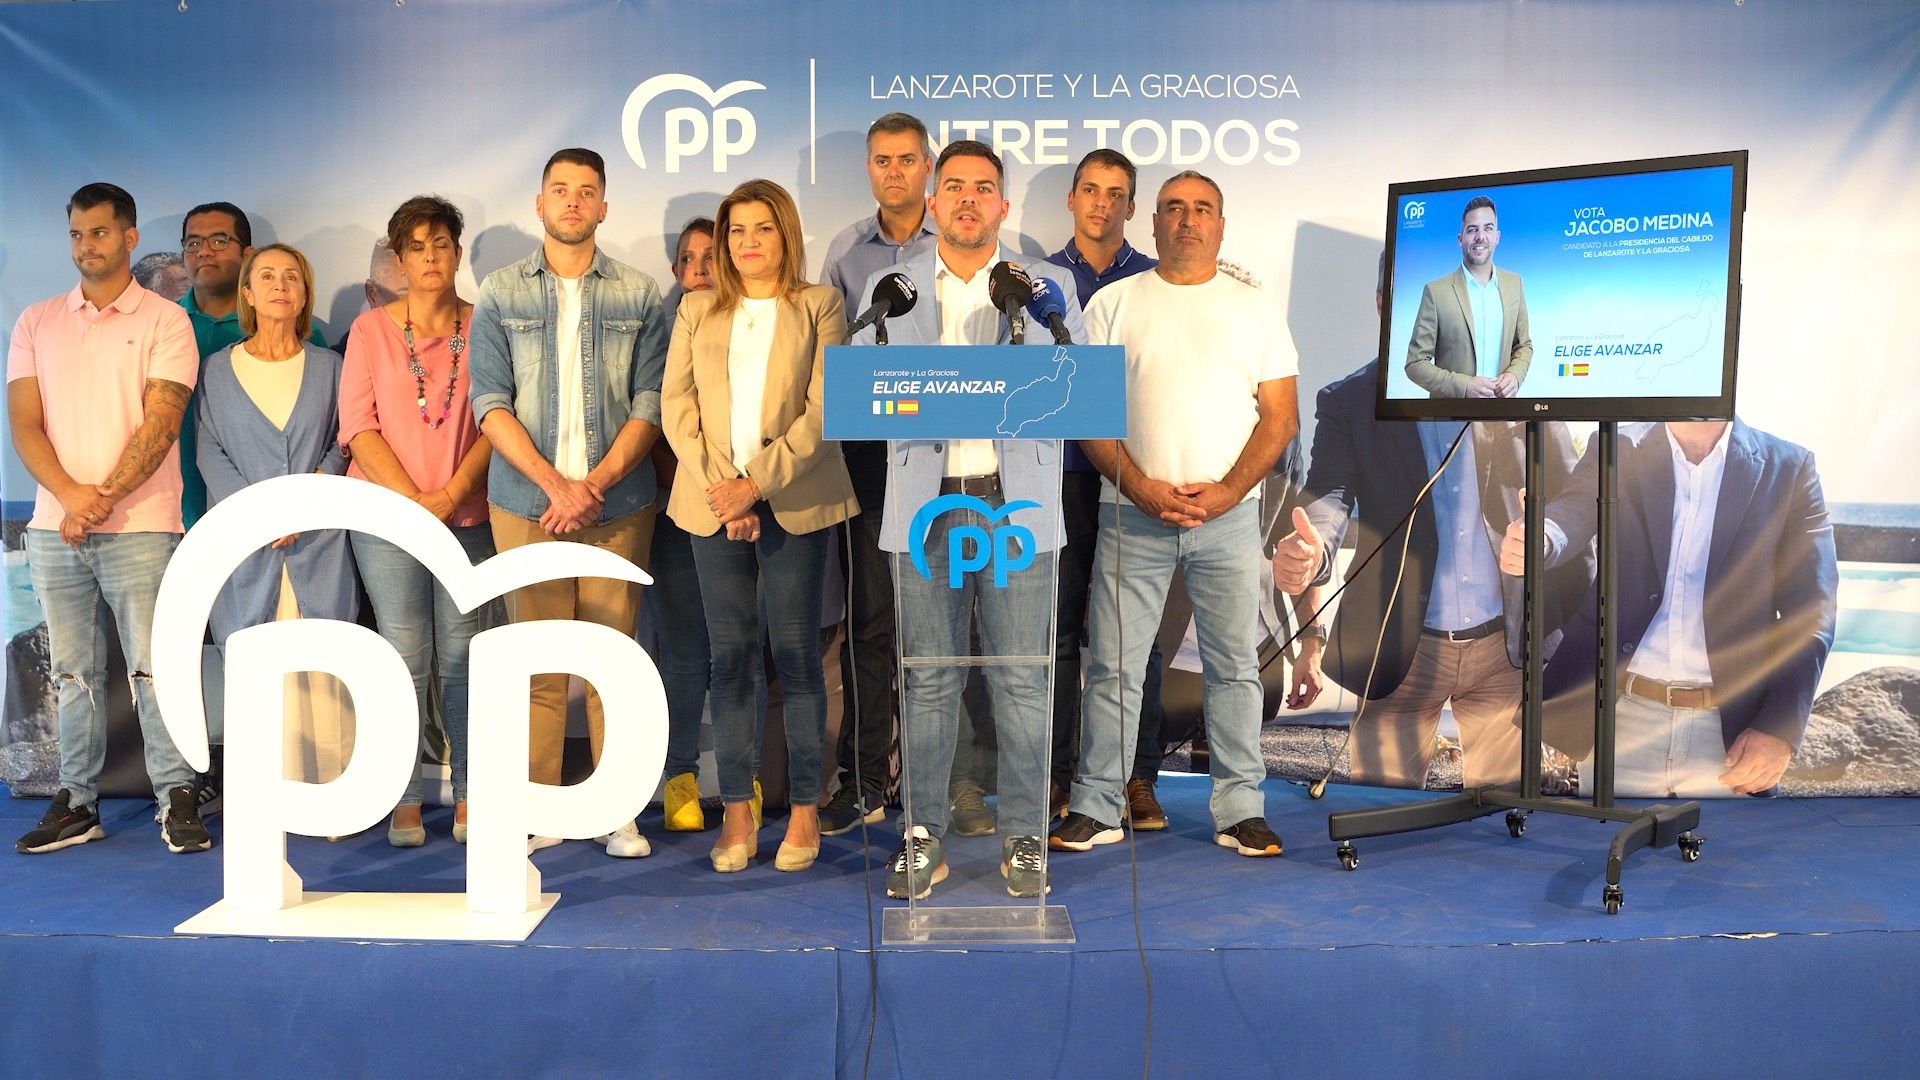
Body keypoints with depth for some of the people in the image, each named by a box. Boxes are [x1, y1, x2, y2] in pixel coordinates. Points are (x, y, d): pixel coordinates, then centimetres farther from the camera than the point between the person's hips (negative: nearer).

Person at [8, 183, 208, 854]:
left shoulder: (164, 320, 2)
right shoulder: (36, 324, 13)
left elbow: (161, 423, -7)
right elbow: (24, 423, 5)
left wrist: (105, 497, -15)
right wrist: (70, 495, -11)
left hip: (139, 526, -4)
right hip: (54, 527, 4)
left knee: (154, 666, -5)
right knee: (71, 670, 8)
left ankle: (178, 798, 1)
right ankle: (77, 801, 16)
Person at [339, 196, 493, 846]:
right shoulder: (371, 328, 7)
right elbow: (358, 426, 1)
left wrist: (452, 492, -10)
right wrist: (413, 498, -9)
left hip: (467, 515, 1)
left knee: (461, 655, 0)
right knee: (406, 655, -3)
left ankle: (468, 797, 8)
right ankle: (404, 803, 5)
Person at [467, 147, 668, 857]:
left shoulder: (638, 296, 9)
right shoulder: (500, 294, 9)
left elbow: (649, 403, 3)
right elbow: (491, 404, 1)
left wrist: (595, 484, -10)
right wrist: (556, 483, -10)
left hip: (617, 503, 0)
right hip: (525, 502, 0)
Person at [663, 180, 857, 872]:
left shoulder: (819, 306, 6)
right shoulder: (697, 311, 15)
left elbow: (823, 409, -4)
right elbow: (676, 403, 5)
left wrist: (758, 483, -13)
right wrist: (718, 487, -8)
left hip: (795, 503, -2)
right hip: (713, 505, 3)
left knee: (796, 653, 0)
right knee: (729, 656, 3)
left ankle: (804, 810, 8)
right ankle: (737, 812, 9)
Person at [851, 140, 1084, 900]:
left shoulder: (1045, 286, 9)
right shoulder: (889, 287, 11)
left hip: (1016, 503, 0)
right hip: (926, 505, 1)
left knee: (1020, 678, 2)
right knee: (929, 679, 4)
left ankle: (1024, 838, 13)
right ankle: (923, 837, 15)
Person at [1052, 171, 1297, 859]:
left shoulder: (1255, 309, 10)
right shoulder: (1114, 304, 7)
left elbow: (1281, 418, 4)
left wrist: (1225, 492, -11)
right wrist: (1143, 490, -12)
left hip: (1229, 514, 1)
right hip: (1131, 514, -1)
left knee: (1235, 665, 5)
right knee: (1113, 665, 2)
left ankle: (1241, 810, 14)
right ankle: (1095, 808, 12)